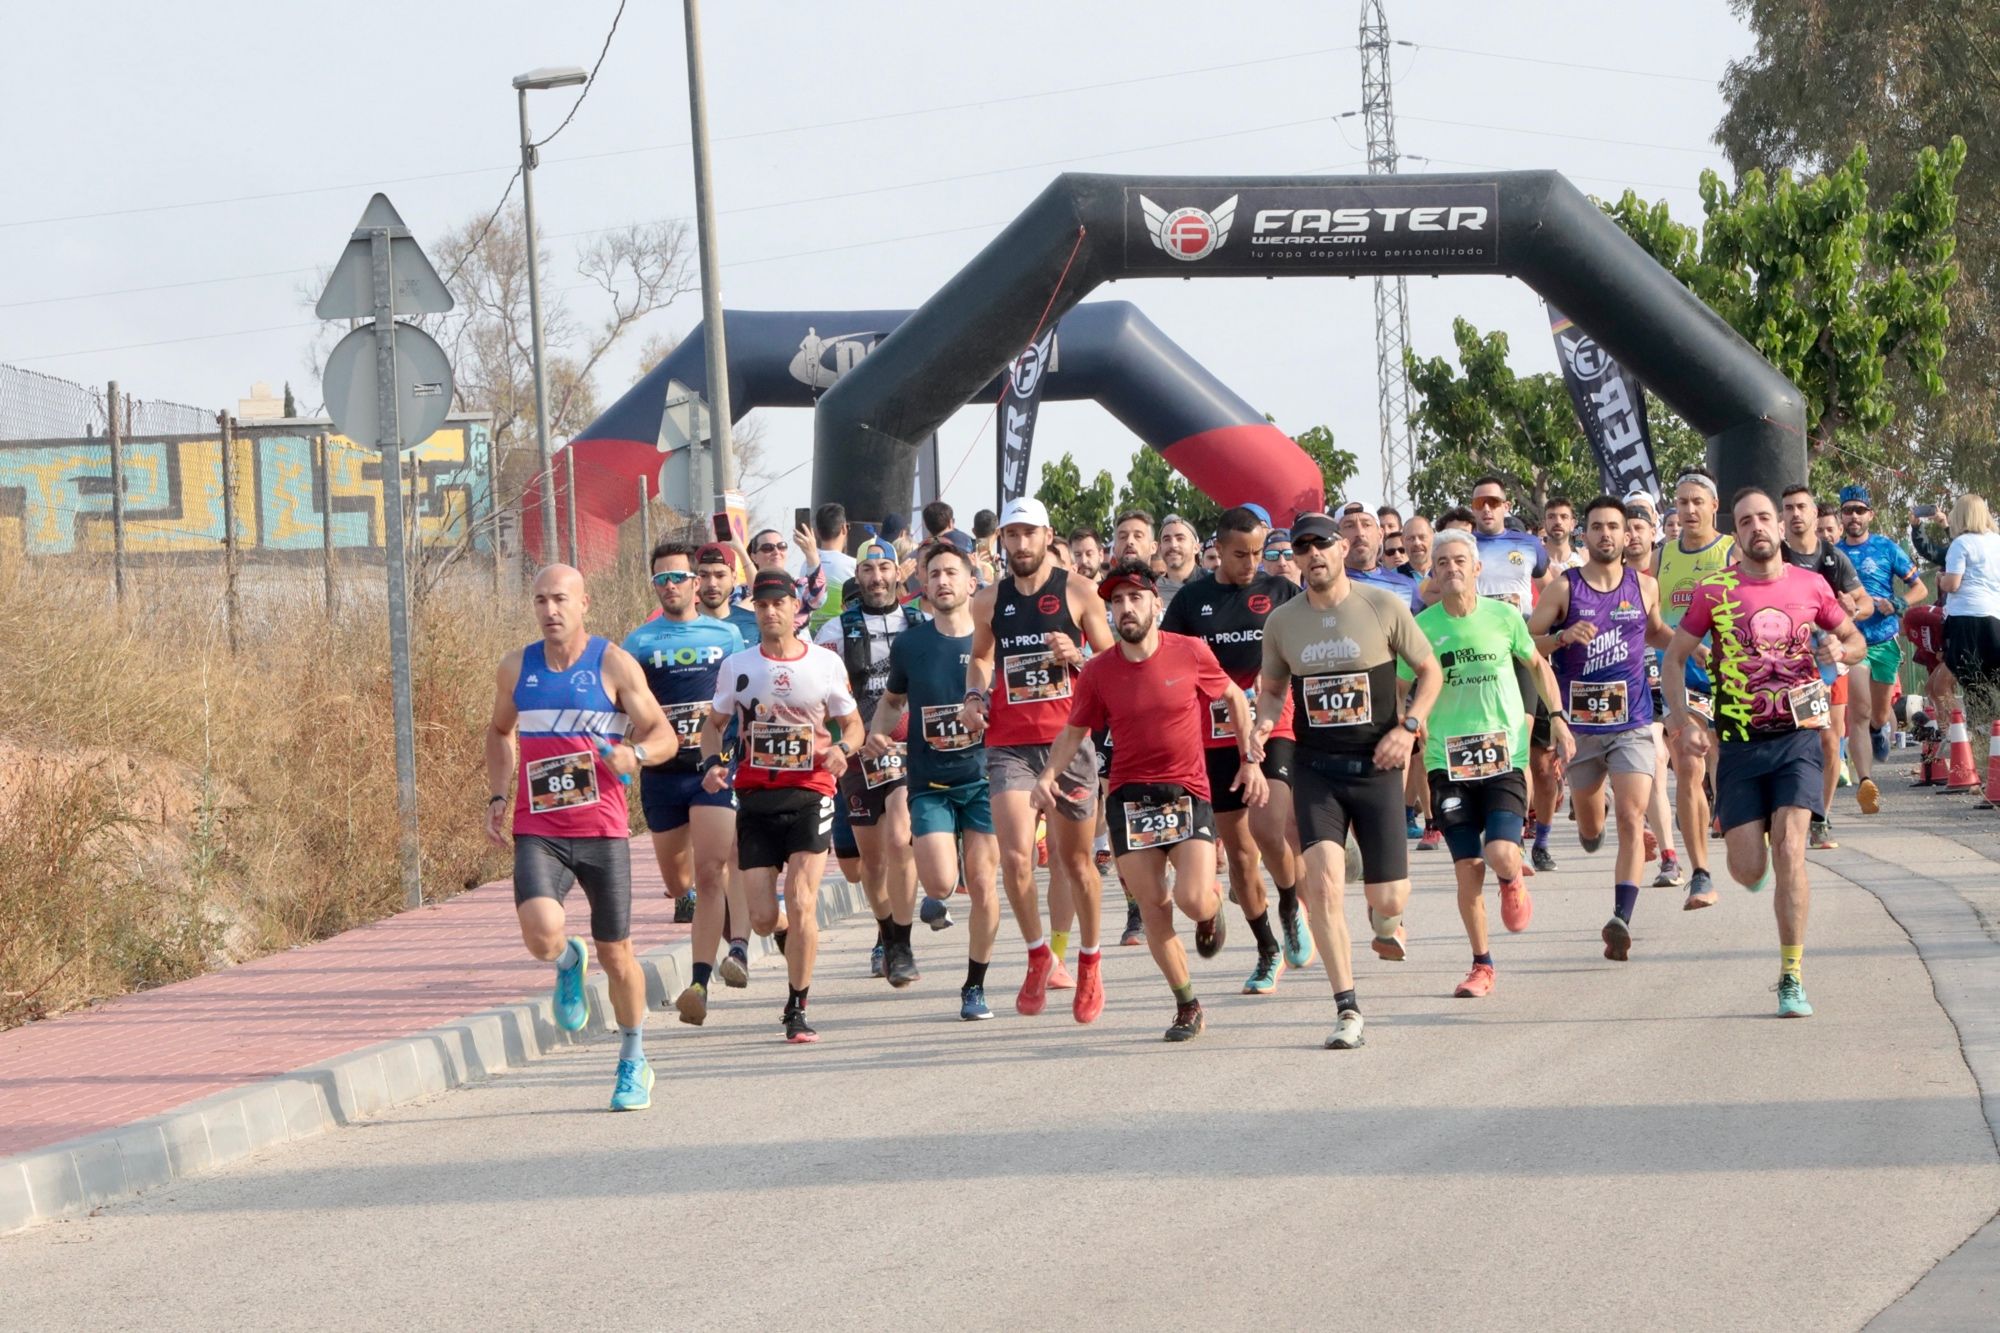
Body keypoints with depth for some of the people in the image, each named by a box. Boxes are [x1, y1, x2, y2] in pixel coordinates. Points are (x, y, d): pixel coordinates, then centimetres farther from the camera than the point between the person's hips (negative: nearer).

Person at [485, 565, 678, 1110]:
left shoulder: (614, 665, -2)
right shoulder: (515, 669, 7)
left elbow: (664, 737, 0)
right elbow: (500, 731, 25)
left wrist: (634, 755, -22)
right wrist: (498, 798, 13)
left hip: (601, 828, -1)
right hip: (537, 832, 1)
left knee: (616, 954, 5)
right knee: (541, 934, -24)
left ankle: (634, 1063, 25)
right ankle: (568, 963, 14)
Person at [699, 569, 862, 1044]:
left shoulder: (827, 664, 3)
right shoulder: (737, 667, 6)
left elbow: (852, 722, 13)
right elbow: (714, 724, 17)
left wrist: (841, 749, -9)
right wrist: (712, 762, -3)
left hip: (809, 795, -2)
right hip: (755, 798, 2)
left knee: (801, 904, -15)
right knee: (763, 919, -2)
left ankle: (797, 1010, -4)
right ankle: (799, 950, 35)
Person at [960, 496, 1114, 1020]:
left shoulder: (1078, 593, 1)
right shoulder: (990, 602, 9)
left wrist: (1076, 657, -14)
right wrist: (974, 696, 8)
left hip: (1069, 740, -1)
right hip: (1009, 744, 1)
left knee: (1075, 859, 8)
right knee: (1015, 858, -13)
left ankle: (1089, 961, 27)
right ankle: (1038, 954, 8)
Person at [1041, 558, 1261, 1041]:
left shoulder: (1190, 653, -4)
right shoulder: (1098, 671, 0)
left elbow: (1235, 699, 11)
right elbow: (1074, 730, 10)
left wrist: (1250, 759, 4)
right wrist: (1049, 774, -7)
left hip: (1188, 790, -2)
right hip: (1130, 796, 2)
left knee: (1193, 901, -16)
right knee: (1153, 907, 0)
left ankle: (1215, 902, 24)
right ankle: (1186, 1005, 16)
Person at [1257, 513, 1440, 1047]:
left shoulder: (1385, 607, -3)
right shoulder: (1282, 622, 3)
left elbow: (1430, 671, 7)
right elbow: (1272, 688, 17)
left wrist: (1408, 727, -8)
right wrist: (1265, 722, -5)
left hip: (1375, 766, -1)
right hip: (1315, 768, 1)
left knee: (1389, 898, -1)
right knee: (1322, 882, -17)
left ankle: (1382, 919, 40)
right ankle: (1347, 1010, -10)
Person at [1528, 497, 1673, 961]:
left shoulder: (1645, 586, 5)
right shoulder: (1563, 588, -3)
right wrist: (1562, 636, -21)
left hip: (1632, 724, 0)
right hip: (1579, 724, 0)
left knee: (1631, 820, -17)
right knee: (1590, 827, 16)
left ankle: (1621, 920, -23)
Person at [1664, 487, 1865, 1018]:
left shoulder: (1811, 586, 4)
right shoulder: (1714, 591, -1)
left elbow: (1857, 641, 17)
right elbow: (1674, 657, 4)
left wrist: (1840, 650, -7)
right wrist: (1683, 720, -9)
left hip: (1798, 737, 0)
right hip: (1739, 742, 0)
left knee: (1789, 852, -15)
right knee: (1748, 871, -3)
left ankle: (1791, 979, -9)